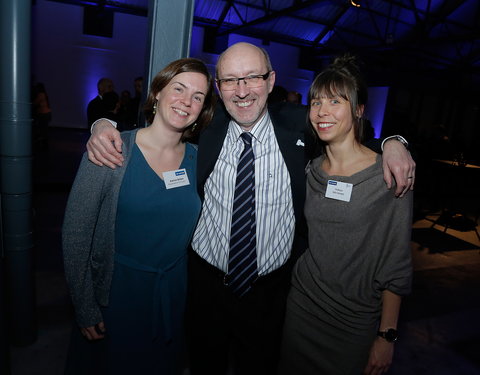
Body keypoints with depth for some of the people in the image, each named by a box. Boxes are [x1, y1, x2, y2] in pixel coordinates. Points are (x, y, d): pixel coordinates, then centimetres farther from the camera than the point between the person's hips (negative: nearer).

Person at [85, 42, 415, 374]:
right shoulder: (204, 126, -10)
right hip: (205, 281, 1)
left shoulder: (297, 125, -9)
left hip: (269, 290, 0)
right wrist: (105, 125, -14)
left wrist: (392, 142, -12)